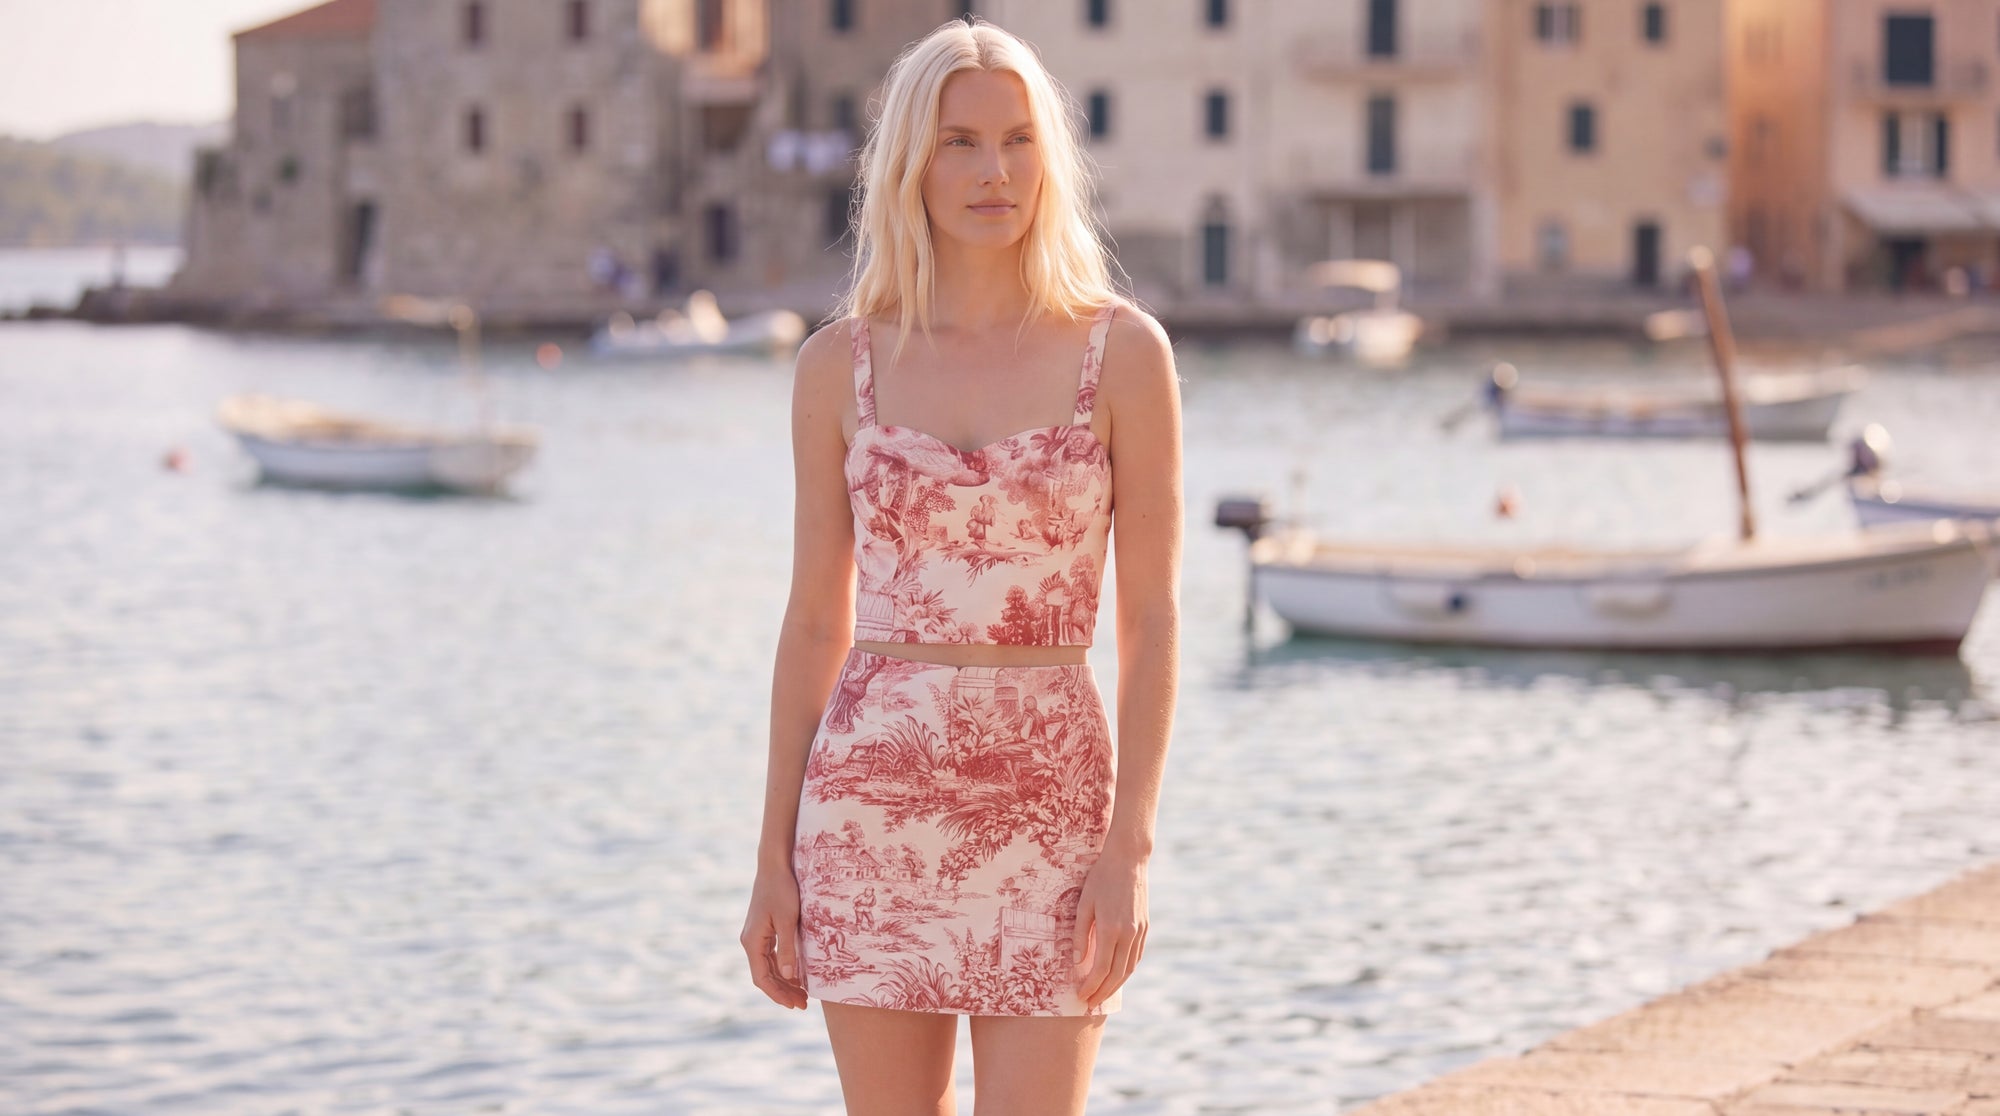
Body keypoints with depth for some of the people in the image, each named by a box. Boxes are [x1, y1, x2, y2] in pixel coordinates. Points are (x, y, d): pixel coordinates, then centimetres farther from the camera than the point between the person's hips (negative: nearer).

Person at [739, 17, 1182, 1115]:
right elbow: (815, 621, 7)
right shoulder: (840, 364, 3)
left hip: (1048, 809, -2)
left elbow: (1151, 617, -2)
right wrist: (773, 856, 4)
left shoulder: (1123, 350, -2)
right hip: (877, 803, 2)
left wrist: (1132, 845, -10)